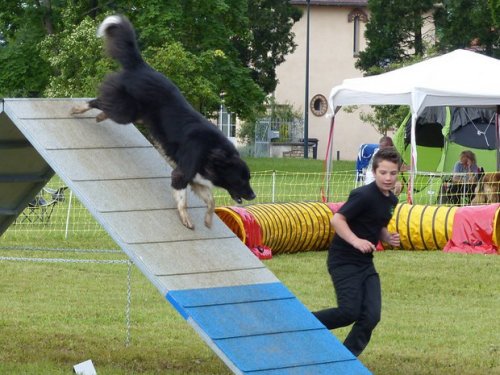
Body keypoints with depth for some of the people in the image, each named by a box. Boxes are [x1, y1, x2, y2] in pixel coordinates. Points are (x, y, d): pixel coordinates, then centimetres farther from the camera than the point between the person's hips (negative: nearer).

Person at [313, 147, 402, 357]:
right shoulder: (364, 195, -17)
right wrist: (355, 241, -33)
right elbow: (337, 219, -20)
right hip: (343, 260, -8)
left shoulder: (391, 200, 10)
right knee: (350, 312, -16)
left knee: (371, 316, -4)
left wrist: (388, 238, 4)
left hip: (365, 263, 8)